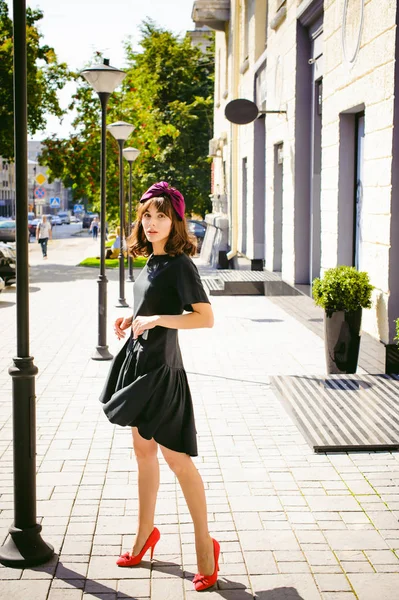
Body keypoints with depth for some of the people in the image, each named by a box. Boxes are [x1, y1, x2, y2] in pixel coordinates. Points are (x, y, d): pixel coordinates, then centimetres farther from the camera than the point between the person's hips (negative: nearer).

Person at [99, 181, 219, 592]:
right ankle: (145, 532, 31)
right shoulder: (151, 261, 10)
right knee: (144, 450, 16)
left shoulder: (180, 264, -14)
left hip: (161, 366, -8)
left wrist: (155, 319, -23)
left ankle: (205, 544, 9)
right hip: (138, 359, 8)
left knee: (174, 455, -3)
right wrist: (132, 319, 8)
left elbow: (205, 317, -20)